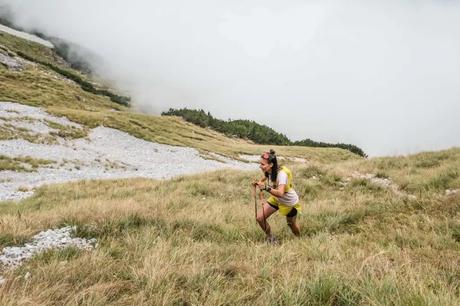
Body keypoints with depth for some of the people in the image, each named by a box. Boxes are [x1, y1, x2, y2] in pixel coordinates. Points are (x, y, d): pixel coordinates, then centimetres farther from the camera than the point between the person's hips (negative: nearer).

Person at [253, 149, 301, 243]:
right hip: (276, 199, 6)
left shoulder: (281, 174, -37)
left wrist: (266, 188, -64)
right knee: (259, 218, -9)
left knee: (292, 224, 16)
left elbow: (280, 193, -51)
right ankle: (270, 238, 14)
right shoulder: (268, 172, -16)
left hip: (290, 203, -6)